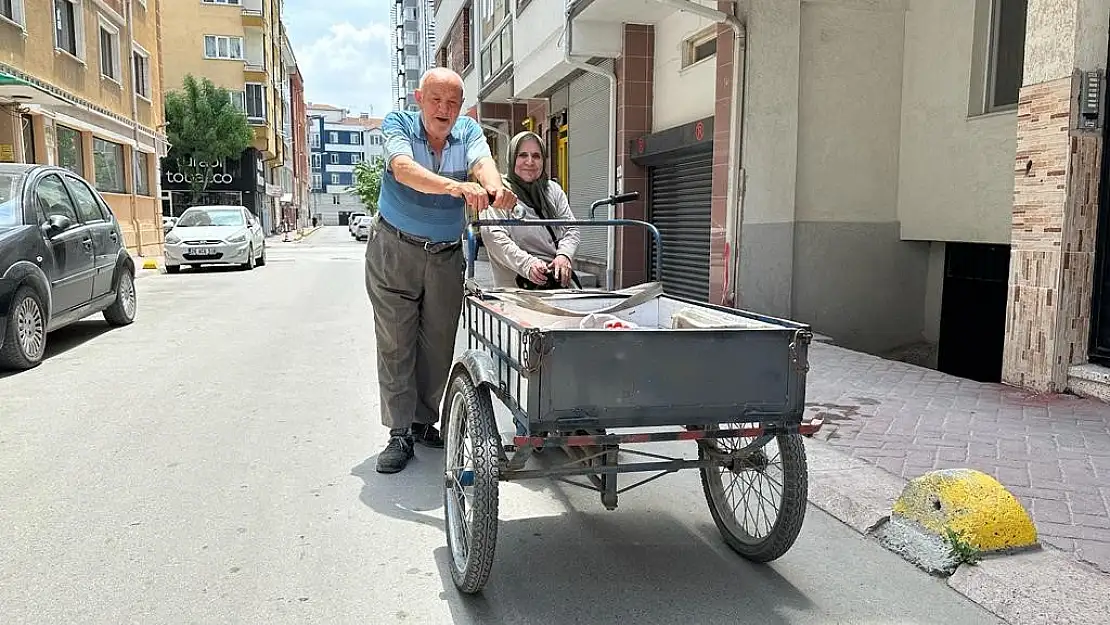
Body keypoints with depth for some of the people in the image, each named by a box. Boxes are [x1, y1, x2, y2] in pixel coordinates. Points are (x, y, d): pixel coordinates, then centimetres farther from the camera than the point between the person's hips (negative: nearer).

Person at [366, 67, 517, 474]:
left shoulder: (468, 130, 0)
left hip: (446, 255, 3)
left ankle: (424, 422, 23)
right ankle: (400, 433, 6)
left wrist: (494, 185, -47)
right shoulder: (398, 124, -9)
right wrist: (455, 187, -47)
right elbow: (403, 169, -29)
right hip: (394, 250, -3)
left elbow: (482, 162, -21)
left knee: (439, 344, 7)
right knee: (396, 343, -2)